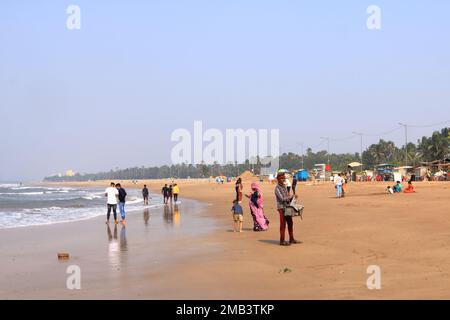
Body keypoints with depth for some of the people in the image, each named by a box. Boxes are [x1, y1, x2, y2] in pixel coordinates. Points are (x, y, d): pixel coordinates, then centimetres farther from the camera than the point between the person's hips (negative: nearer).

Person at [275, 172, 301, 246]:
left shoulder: (284, 187, 14)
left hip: (287, 207, 8)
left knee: (290, 223, 12)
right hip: (281, 208, -8)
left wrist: (292, 197, -3)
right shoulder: (277, 188, -11)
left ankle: (291, 239, 21)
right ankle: (282, 241, 1)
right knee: (283, 224, -5)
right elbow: (282, 198, -17)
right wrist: (292, 197, -15)